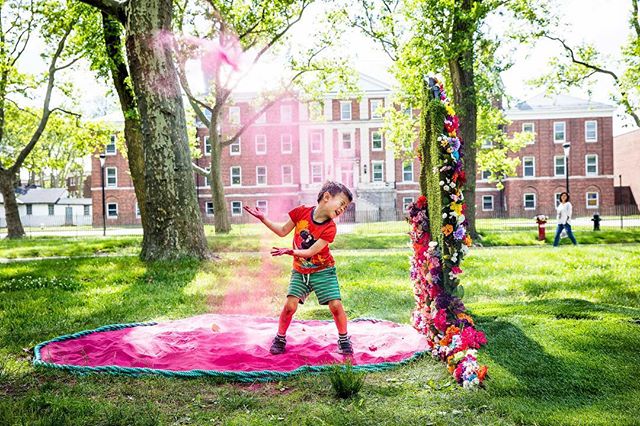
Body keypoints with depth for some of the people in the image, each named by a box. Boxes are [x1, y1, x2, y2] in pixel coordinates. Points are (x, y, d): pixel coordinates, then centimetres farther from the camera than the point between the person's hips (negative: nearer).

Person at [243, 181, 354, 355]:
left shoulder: (330, 228, -17)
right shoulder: (301, 212, -12)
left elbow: (310, 252, -24)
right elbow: (283, 231, 2)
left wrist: (291, 252, -40)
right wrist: (263, 219, -5)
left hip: (323, 270, -1)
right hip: (300, 271, 1)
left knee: (336, 305, -11)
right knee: (290, 304, -10)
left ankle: (343, 339, 13)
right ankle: (280, 338, 13)